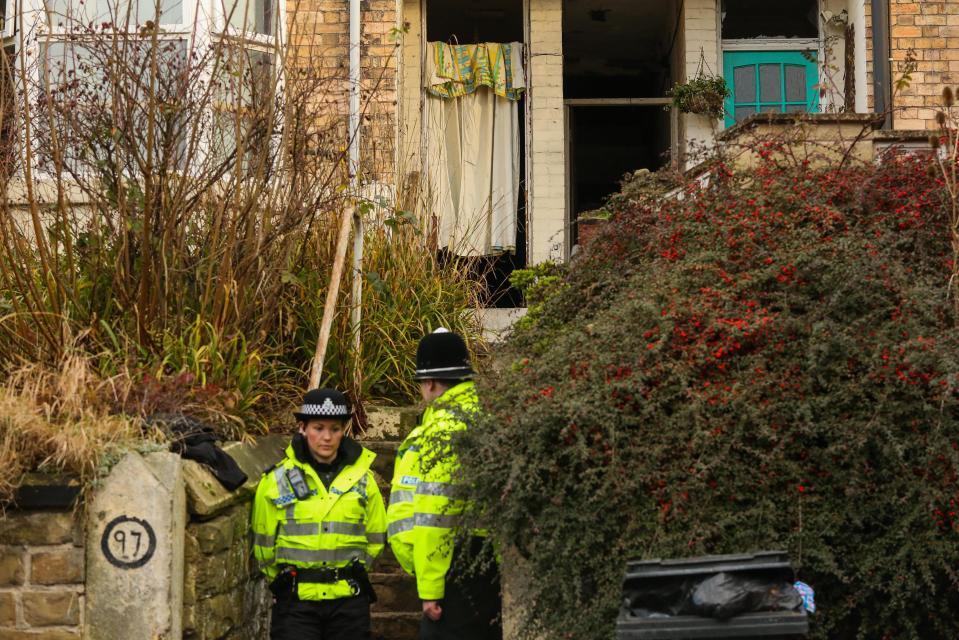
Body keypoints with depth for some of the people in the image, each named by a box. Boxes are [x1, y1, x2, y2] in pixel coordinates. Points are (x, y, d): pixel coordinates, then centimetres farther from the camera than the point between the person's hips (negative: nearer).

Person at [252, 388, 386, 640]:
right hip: (296, 601, -2)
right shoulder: (277, 480, -1)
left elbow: (375, 538, 15)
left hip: (348, 600, 2)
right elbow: (263, 542, 9)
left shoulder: (362, 478, 5)